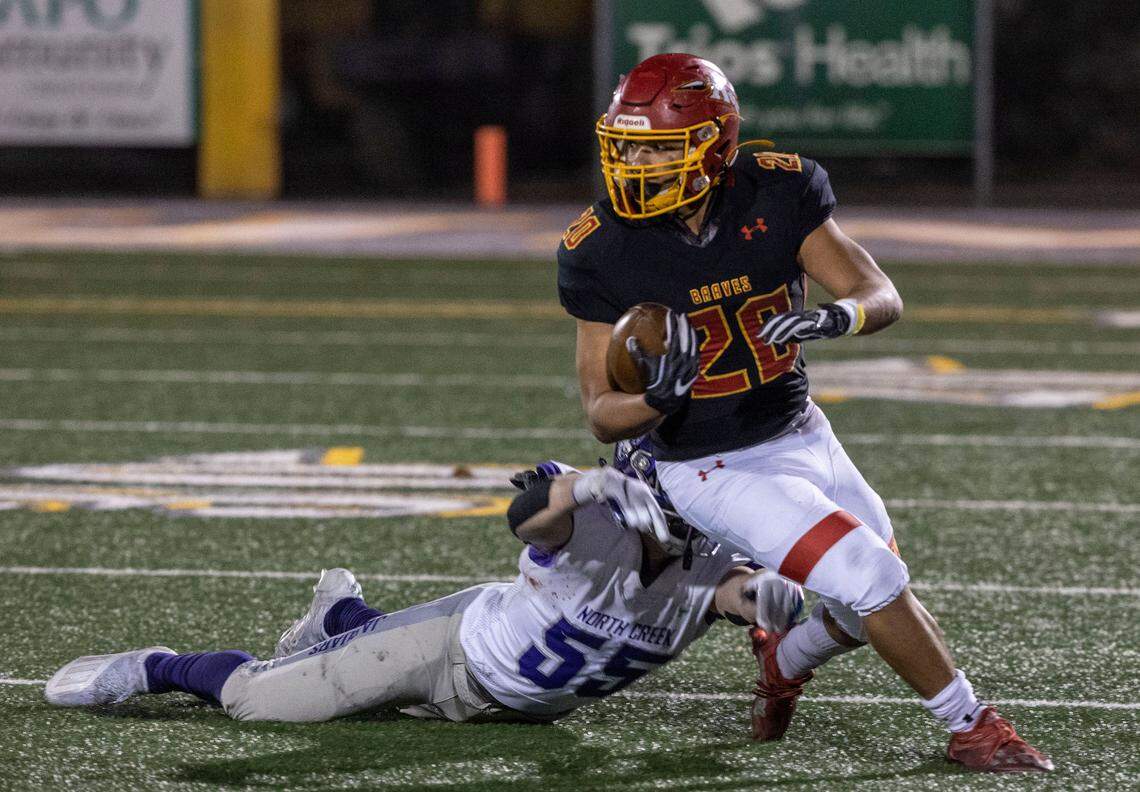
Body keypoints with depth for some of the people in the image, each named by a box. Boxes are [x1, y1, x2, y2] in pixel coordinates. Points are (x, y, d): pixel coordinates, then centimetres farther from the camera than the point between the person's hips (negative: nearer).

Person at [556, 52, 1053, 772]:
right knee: (871, 580, -17)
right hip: (713, 469, -4)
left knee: (864, 610, 12)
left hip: (803, 436, 4)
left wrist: (834, 317, -36)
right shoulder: (603, 252, -17)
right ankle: (971, 729, 1)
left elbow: (884, 297, -12)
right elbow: (603, 415, -12)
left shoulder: (779, 192, -12)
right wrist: (656, 398, -35)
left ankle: (785, 660, 44)